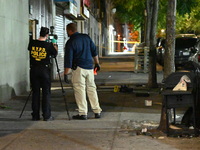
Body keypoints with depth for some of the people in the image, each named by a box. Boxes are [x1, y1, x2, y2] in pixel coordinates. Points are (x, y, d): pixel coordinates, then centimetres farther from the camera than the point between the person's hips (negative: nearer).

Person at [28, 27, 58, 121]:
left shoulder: (32, 43, -1)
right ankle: (47, 116, 3)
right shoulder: (49, 45, -9)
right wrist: (55, 46, 28)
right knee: (46, 93, 3)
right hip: (45, 70, -3)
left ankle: (35, 115, 10)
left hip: (34, 70, 3)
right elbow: (54, 54, 7)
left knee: (35, 92, 9)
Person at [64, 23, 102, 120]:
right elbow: (94, 51, 15)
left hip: (78, 68, -6)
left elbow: (68, 60, -11)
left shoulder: (70, 42, -8)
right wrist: (97, 63, 25)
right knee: (92, 88, 12)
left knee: (79, 90, -2)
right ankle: (97, 112, 13)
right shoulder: (86, 37, 9)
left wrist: (66, 74, -8)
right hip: (89, 68, 6)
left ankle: (83, 113, -3)